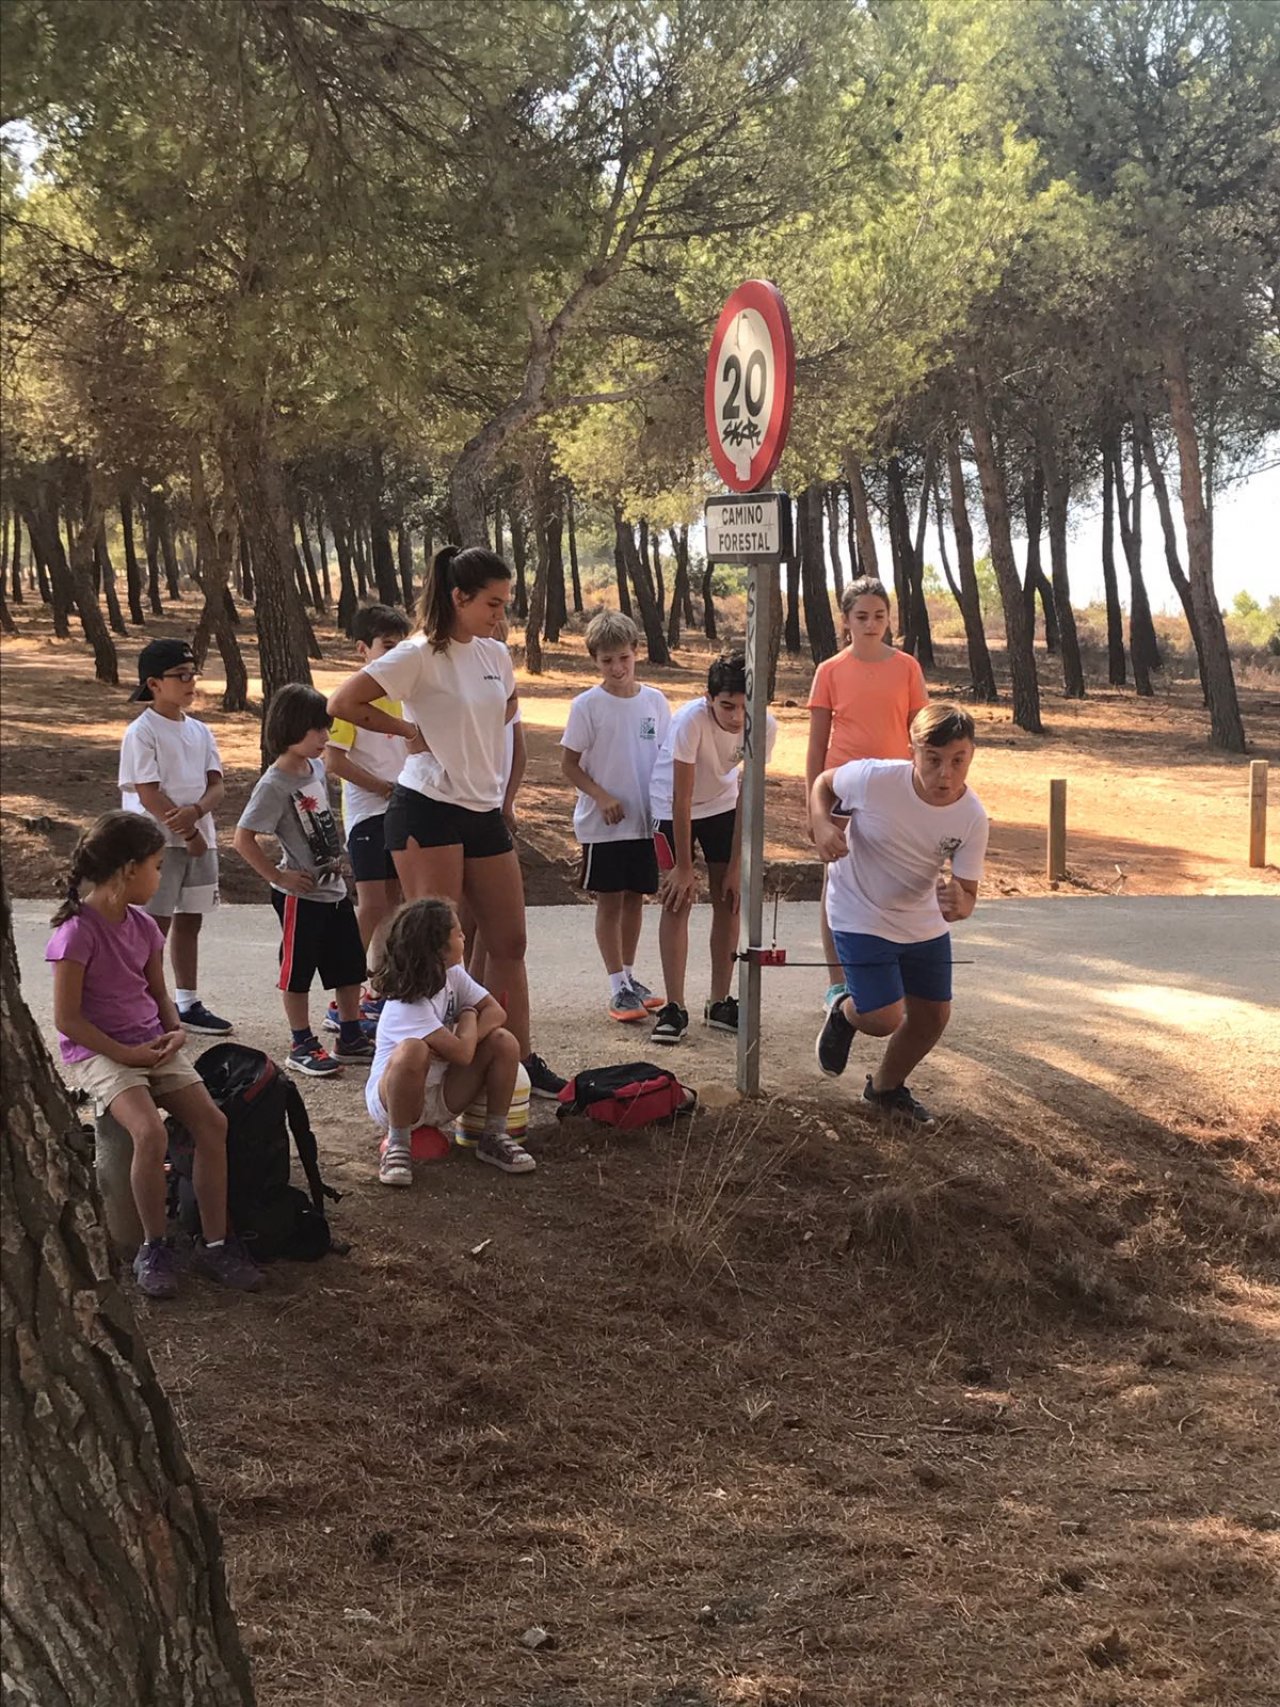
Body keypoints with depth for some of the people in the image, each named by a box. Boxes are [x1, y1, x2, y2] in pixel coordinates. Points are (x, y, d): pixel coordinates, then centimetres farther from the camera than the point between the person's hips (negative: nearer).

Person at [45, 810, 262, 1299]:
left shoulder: (142, 926, 8)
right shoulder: (78, 931, -15)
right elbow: (66, 1018, -15)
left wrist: (175, 1030, -1)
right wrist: (126, 1054, -17)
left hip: (151, 1045, 7)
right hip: (97, 1052, -7)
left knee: (211, 1121, -12)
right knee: (150, 1132, -30)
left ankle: (216, 1242, -4)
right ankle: (154, 1247, -12)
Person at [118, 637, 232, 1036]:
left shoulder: (199, 731, 10)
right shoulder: (141, 732, -9)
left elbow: (215, 786, 4)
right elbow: (148, 794, -15)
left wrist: (195, 812, -18)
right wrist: (187, 833, -16)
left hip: (200, 840, 7)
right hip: (158, 843, -6)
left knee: (189, 921, 13)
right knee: (157, 924, -4)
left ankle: (188, 1004, 21)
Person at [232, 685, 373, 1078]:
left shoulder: (316, 768, 4)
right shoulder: (274, 785, -19)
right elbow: (244, 839, -20)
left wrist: (336, 858, 12)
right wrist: (278, 877, -17)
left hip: (334, 888, 8)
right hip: (301, 895, -8)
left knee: (350, 966, 14)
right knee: (298, 971, 4)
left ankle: (351, 1038, 27)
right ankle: (302, 1046, 14)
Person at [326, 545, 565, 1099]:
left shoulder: (495, 655, 10)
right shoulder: (419, 655, -11)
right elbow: (343, 704, -14)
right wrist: (410, 729, -8)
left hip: (485, 809, 7)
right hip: (428, 809, -7)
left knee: (508, 941, 10)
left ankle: (522, 1060, 19)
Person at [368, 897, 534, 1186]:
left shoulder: (453, 975, -3)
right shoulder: (408, 1004, -27)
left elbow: (495, 1012, -5)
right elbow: (463, 1053, -32)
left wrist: (463, 1040, -22)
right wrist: (469, 1016, -12)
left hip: (443, 1097, 7)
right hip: (391, 1097, -7)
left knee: (504, 1042, -12)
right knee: (413, 1051, -40)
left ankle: (493, 1137, 0)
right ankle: (397, 1145, -21)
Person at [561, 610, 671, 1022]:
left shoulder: (654, 701, 3)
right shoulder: (588, 705, -7)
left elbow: (667, 756, 11)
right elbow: (569, 763, -5)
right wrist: (601, 796, -16)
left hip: (645, 820, 4)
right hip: (603, 823, -4)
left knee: (635, 898, 12)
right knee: (609, 901, 1)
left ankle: (629, 977, 24)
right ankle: (618, 987, 5)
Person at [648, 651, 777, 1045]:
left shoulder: (765, 727, -24)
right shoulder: (691, 721, -35)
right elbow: (682, 798, -28)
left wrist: (736, 865, -14)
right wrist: (683, 867, -23)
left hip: (722, 802, 4)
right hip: (672, 806, -4)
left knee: (728, 900, 2)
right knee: (678, 900, -9)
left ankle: (720, 1004, 12)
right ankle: (674, 1008, -6)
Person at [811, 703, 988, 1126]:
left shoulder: (972, 817, -19)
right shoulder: (874, 779, -28)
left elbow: (967, 892, -12)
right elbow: (824, 783, -5)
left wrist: (958, 905, -37)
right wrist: (822, 824, -25)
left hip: (924, 924, 4)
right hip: (861, 917, -4)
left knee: (933, 1016, 10)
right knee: (884, 1019, -13)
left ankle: (887, 1087, 39)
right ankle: (844, 1013, 26)